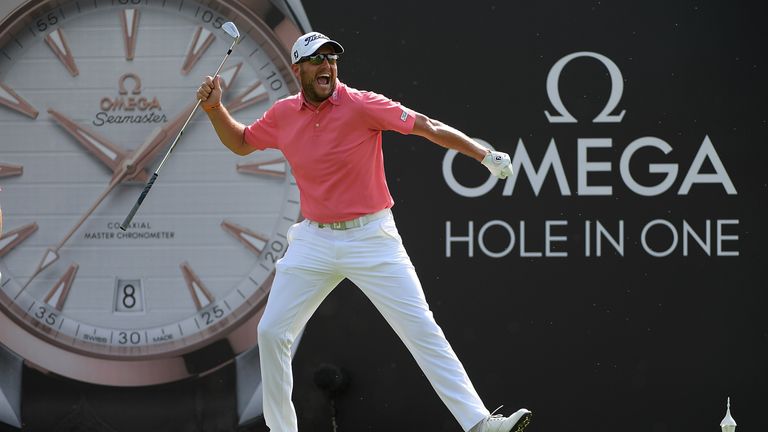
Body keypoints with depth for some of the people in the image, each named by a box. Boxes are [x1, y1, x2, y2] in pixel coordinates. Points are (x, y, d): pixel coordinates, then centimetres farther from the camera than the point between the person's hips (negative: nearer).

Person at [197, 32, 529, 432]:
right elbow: (240, 142, 21)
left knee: (422, 330, -10)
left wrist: (485, 155, -25)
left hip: (371, 238, -4)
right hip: (314, 241, 4)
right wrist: (214, 107, 5)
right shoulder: (283, 115, 3)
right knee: (271, 332, 1)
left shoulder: (361, 106, -12)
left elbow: (427, 127, -17)